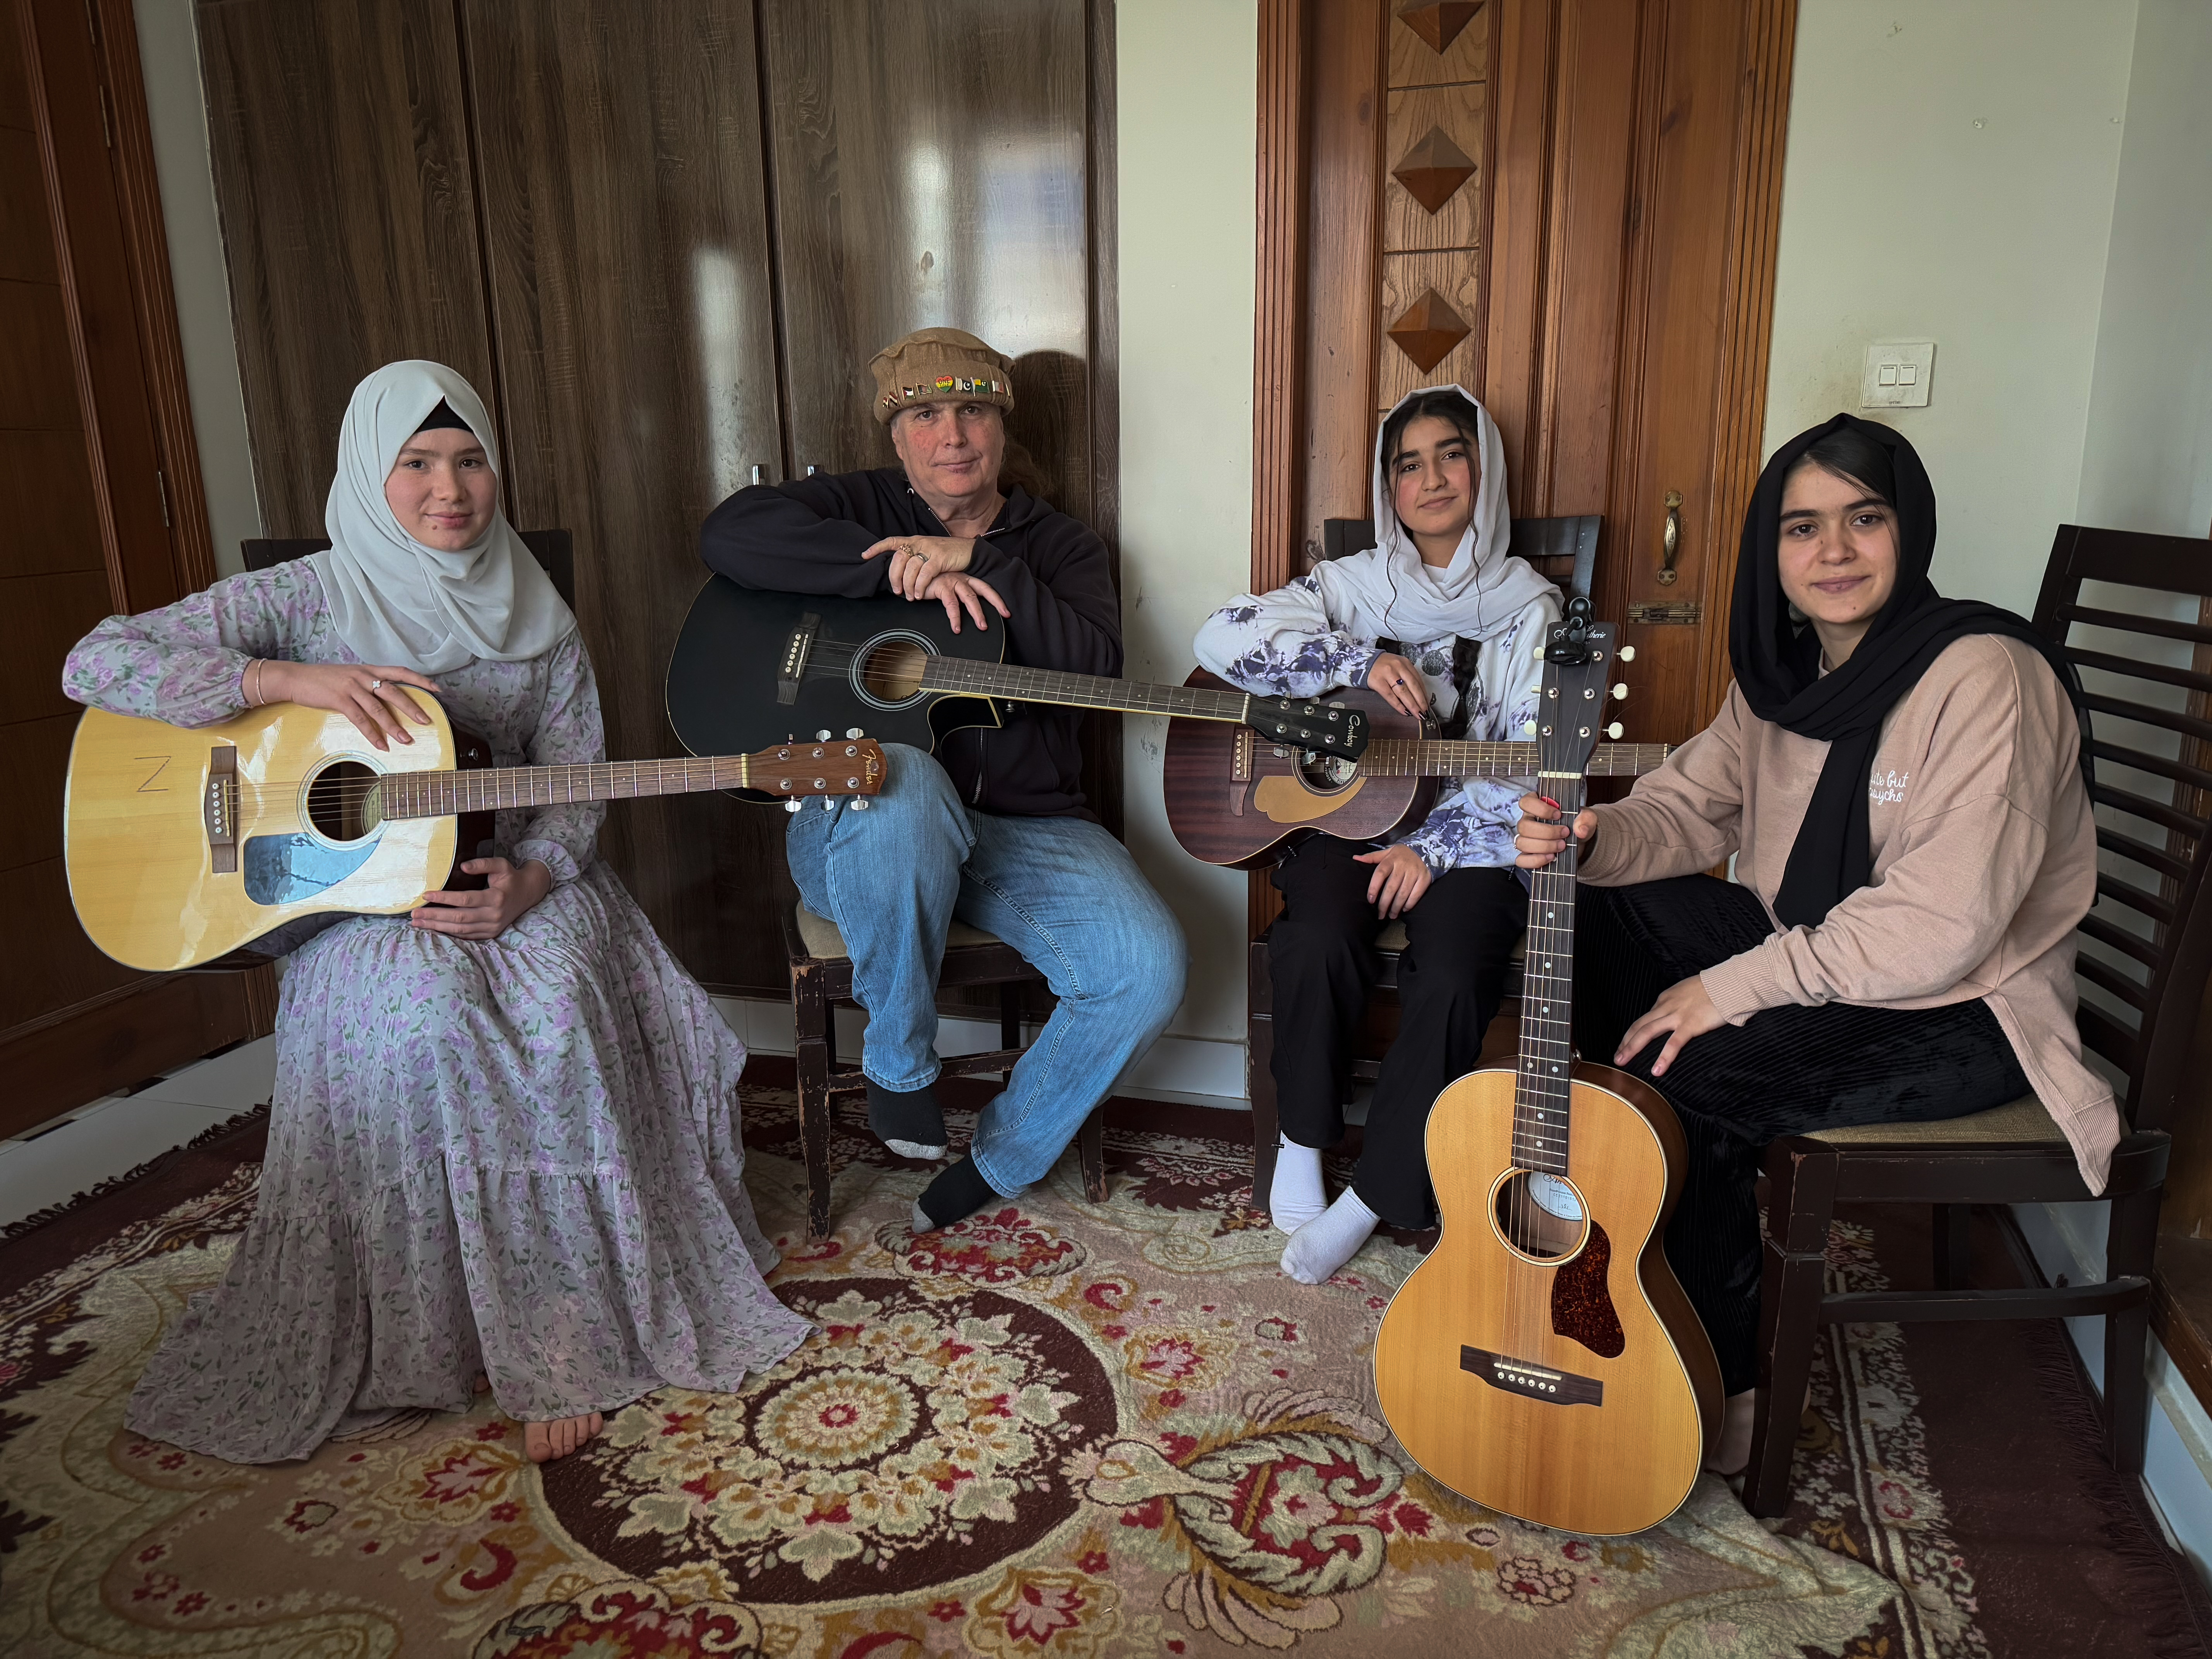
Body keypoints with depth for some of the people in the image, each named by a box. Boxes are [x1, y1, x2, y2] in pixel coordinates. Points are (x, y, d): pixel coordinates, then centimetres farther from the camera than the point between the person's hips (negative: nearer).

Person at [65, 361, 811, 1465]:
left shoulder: (537, 622, 7)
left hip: (509, 880, 2)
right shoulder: (309, 600, -1)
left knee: (560, 1003, -30)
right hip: (350, 903, -1)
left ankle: (561, 1338, -17)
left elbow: (577, 786, 5)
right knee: (426, 1012, -33)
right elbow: (95, 664, -8)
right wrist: (290, 680, -21)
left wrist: (528, 881, -16)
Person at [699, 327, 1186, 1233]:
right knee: (900, 783, -40)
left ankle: (1000, 1158, 5)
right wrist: (903, 569, -16)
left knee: (1147, 965, -22)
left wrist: (976, 561, -14)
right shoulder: (859, 506, 10)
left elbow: (1093, 670, -6)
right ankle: (898, 1064, -15)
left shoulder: (1059, 545, 14)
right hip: (862, 824, -2)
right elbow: (732, 533, -11)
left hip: (1025, 826, 3)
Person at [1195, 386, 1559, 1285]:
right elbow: (1224, 637, -6)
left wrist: (1436, 845, -15)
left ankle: (1371, 1200, -11)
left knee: (1452, 977, -29)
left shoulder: (1529, 610, 6)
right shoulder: (1351, 585, 8)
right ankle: (1302, 1143, -4)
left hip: (1469, 838, 0)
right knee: (1318, 941, -30)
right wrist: (1357, 661, -16)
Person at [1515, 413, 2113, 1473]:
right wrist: (1592, 841, -20)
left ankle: (1727, 1389, -3)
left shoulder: (1983, 679, -23)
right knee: (1591, 927, -4)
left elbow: (1941, 927, -28)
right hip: (1813, 952, 8)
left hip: (1961, 1016, -8)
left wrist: (1734, 987, -26)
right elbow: (1691, 808, 3)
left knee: (1685, 1075, -25)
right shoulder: (1785, 670, 3)